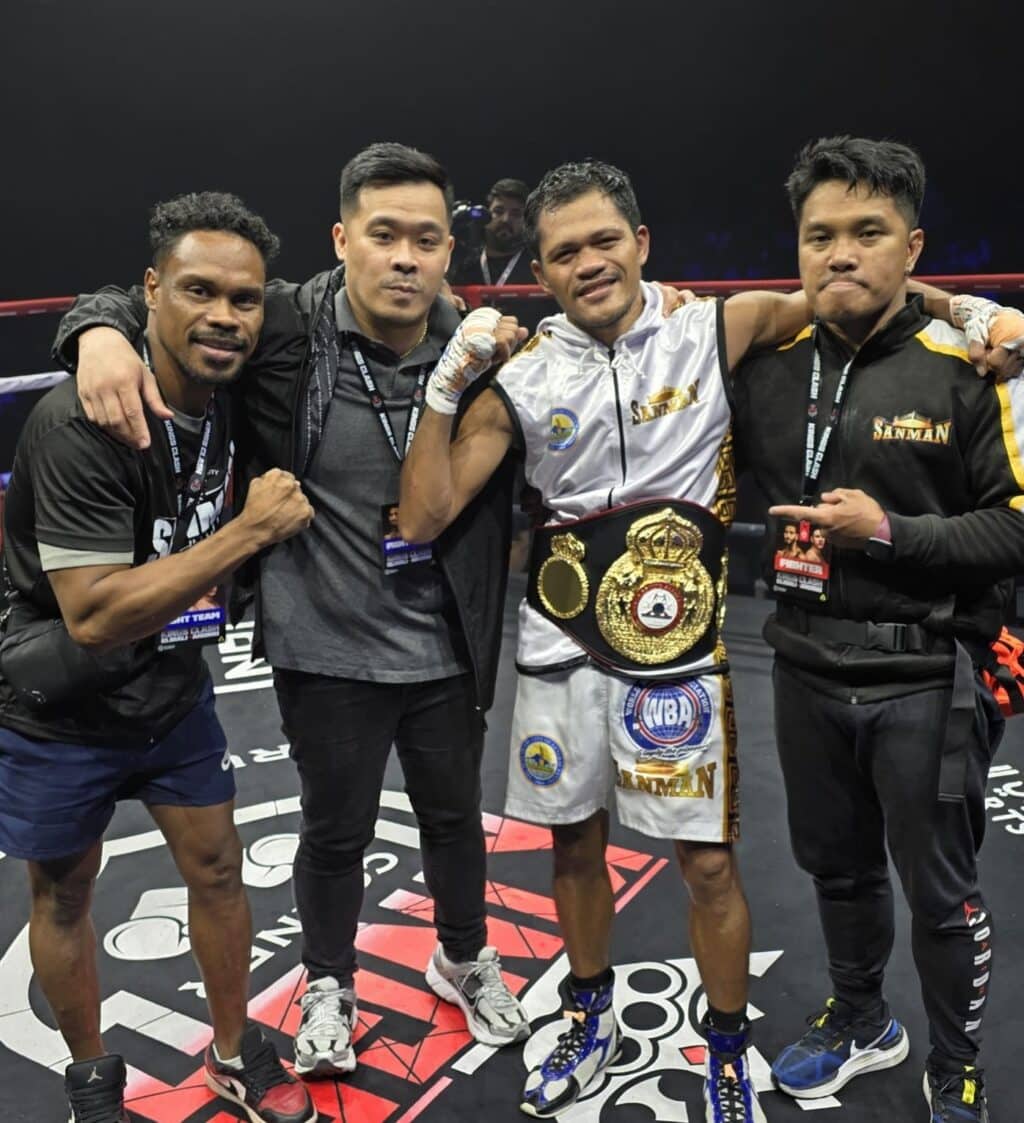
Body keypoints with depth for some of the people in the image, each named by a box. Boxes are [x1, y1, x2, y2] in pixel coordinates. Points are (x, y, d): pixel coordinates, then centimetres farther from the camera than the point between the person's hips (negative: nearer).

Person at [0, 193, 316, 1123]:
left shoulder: (236, 398, -9)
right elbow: (94, 617, -34)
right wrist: (250, 530, -31)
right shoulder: (81, 424, -30)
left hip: (172, 695, 6)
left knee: (217, 870, 13)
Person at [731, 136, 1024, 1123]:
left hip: (926, 678, -4)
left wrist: (891, 532, -20)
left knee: (939, 891, 12)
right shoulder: (768, 364, 0)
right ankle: (860, 1024, 47)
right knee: (837, 866, 22)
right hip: (807, 669, 5)